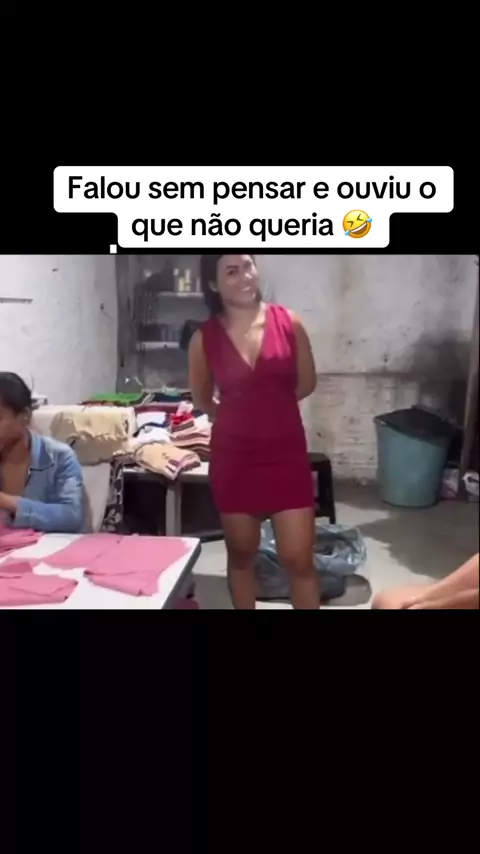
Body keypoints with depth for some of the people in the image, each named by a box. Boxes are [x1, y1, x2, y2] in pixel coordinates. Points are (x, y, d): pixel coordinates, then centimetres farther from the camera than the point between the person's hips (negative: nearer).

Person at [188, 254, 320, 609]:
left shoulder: (288, 323, -5)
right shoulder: (204, 338, -5)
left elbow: (306, 383, 7)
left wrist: (267, 405, 9)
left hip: (286, 453, 0)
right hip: (233, 456, 1)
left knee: (299, 559, 2)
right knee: (241, 554, 15)